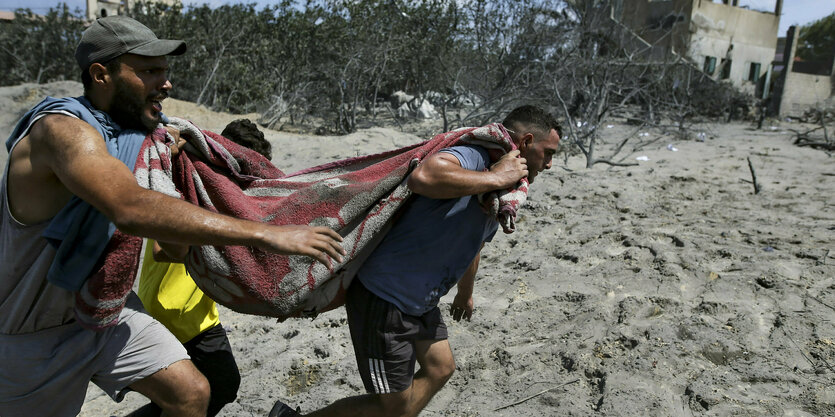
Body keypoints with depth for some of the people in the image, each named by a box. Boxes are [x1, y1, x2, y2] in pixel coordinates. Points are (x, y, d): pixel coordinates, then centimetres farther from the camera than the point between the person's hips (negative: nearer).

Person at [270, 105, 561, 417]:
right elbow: (423, 176, -45)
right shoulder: (472, 157, -21)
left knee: (440, 369, 20)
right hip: (382, 296, -10)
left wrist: (465, 294, 41)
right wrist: (495, 177, -32)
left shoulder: (499, 200, 11)